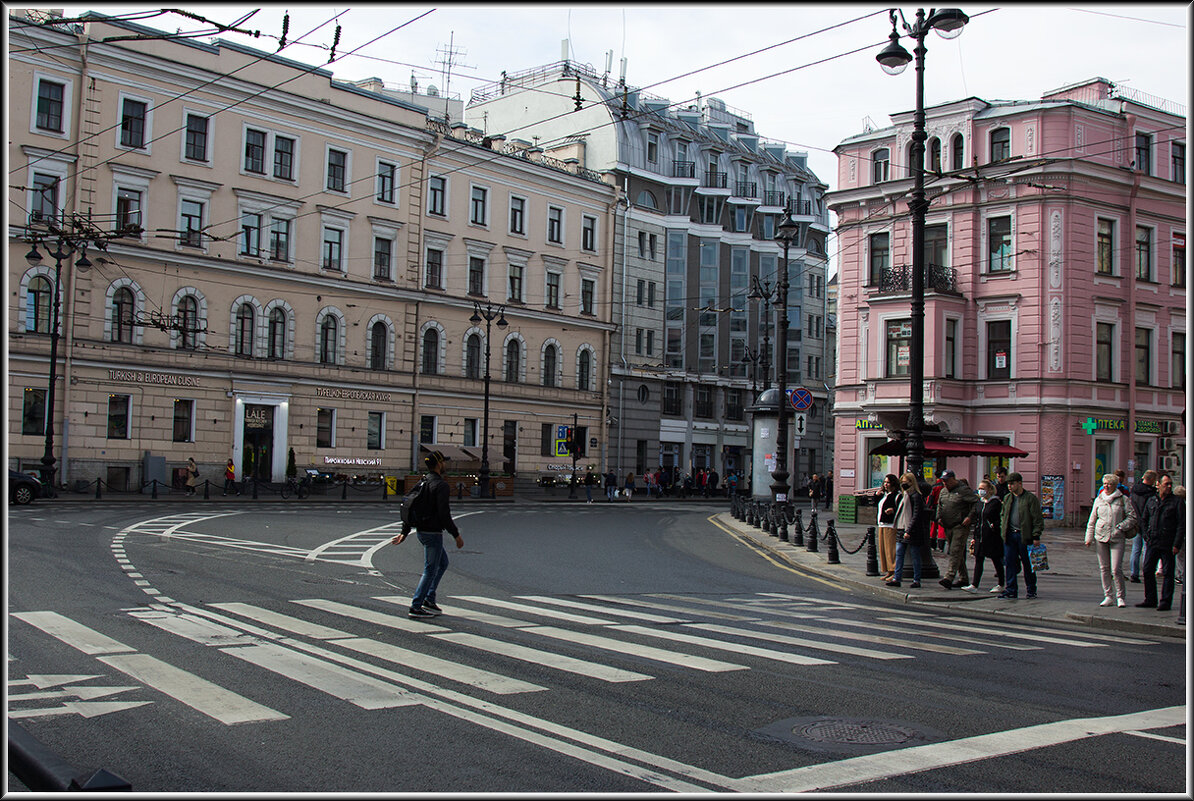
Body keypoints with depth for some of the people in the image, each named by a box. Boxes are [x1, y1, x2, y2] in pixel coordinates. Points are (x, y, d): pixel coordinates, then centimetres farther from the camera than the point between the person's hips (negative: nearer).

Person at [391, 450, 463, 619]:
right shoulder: (441, 485, -17)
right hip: (433, 533, -9)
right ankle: (415, 608, -1)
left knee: (443, 562, 22)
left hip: (421, 531, 9)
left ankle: (429, 599, 21)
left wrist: (404, 533, 15)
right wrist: (456, 535, -16)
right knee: (430, 570, -2)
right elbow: (444, 513, -22)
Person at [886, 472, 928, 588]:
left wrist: (909, 531, -20)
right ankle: (897, 578, 4)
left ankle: (917, 580, 8)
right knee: (899, 553, 3)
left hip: (912, 531, -8)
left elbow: (916, 515, -16)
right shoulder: (902, 495, 14)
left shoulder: (915, 496, -11)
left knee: (915, 556, 1)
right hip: (901, 529, 8)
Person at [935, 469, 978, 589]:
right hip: (948, 527, 8)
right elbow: (939, 506, 27)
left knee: (956, 552, -14)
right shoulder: (943, 491, 14)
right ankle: (963, 578, 19)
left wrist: (970, 517, -17)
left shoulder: (964, 490, -9)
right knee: (958, 554, 12)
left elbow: (977, 502, -11)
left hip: (961, 526, -8)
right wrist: (939, 517, 10)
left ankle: (949, 578, -21)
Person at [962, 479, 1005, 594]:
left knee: (997, 561, 6)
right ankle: (974, 585, -2)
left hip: (992, 537, -6)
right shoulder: (980, 502, 12)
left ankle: (1000, 585, 18)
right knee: (978, 560, 1)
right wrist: (975, 536, 15)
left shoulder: (996, 502, -8)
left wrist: (994, 526, -21)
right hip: (980, 536, 6)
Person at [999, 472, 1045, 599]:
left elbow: (1038, 519, -6)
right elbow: (1002, 515, 25)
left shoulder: (1031, 498, -5)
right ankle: (1011, 590, 7)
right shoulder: (1007, 498, 13)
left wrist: (1036, 536, -12)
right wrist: (1003, 529, 12)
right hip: (1009, 535, 5)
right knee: (1009, 563, 2)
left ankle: (1031, 590, 16)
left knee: (1028, 564, 4)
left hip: (1025, 536, -5)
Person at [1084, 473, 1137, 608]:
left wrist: (1120, 527, -10)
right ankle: (1108, 596, 14)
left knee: (1116, 569, -9)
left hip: (1117, 538, -3)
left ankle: (1120, 597, 6)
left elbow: (1132, 517, 2)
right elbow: (1092, 521, 13)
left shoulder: (1123, 500, 2)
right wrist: (1089, 537, 7)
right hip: (1101, 536, 3)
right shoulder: (1099, 500, 10)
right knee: (1104, 568, 5)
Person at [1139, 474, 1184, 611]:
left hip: (1167, 544, -5)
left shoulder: (1177, 502, -2)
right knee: (1147, 570, 7)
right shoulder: (1151, 501, 12)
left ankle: (1165, 602, 6)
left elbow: (1181, 524, -5)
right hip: (1152, 543, 5)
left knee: (1167, 573, 0)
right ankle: (1150, 599, 18)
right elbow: (1145, 520, 22)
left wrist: (1177, 544, -12)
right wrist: (1147, 537, 10)